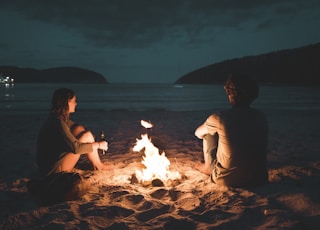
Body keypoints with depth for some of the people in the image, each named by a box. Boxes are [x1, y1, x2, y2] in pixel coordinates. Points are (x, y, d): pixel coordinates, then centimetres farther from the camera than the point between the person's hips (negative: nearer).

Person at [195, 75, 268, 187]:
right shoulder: (261, 117, -4)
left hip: (227, 180, -3)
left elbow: (198, 133, 5)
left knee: (209, 133, 12)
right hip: (258, 179, 4)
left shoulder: (219, 117, -17)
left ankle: (208, 167, 30)